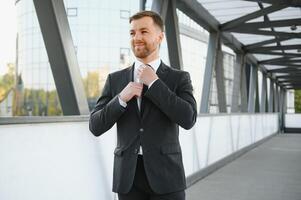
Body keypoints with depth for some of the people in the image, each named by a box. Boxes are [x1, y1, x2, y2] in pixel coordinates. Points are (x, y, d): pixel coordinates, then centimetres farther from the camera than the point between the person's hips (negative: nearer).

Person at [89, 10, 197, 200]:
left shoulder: (179, 78, 2)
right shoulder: (115, 79, 7)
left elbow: (188, 119, -14)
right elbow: (96, 126, 2)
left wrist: (154, 82, -13)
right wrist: (121, 98, -13)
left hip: (165, 176, -2)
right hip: (128, 177, 2)